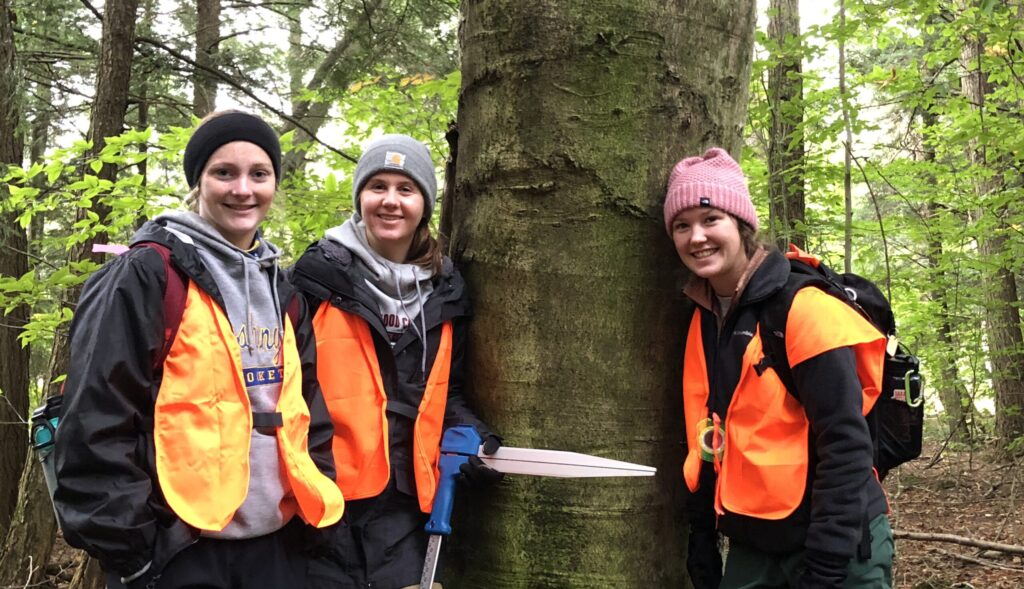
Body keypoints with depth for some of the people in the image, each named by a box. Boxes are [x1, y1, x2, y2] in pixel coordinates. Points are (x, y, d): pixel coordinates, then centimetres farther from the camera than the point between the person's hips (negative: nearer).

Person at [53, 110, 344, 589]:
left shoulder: (282, 292, 12)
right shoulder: (144, 276, -9)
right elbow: (97, 422, -12)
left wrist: (314, 517, 10)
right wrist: (128, 551, -13)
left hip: (276, 545, 6)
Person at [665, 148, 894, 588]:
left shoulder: (804, 308, -16)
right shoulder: (702, 321, 5)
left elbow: (845, 446, -19)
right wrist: (702, 550, 11)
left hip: (836, 544, -6)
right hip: (752, 546, 6)